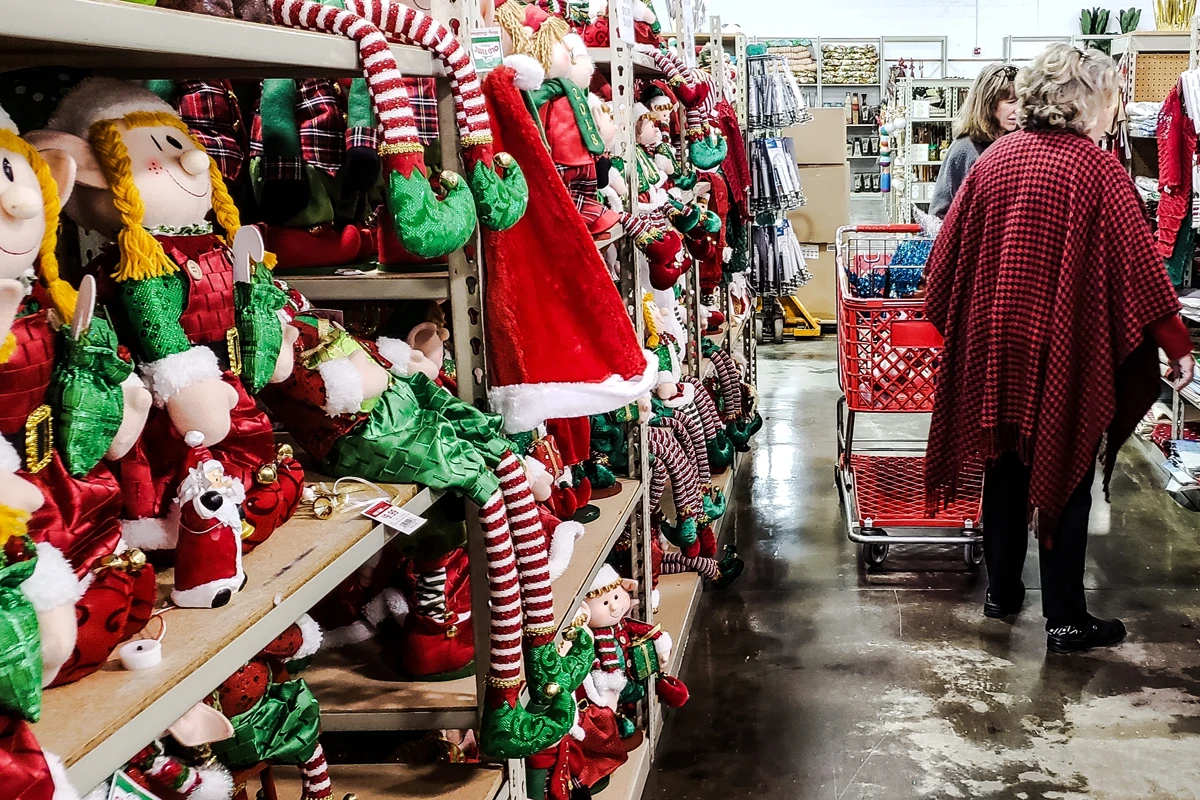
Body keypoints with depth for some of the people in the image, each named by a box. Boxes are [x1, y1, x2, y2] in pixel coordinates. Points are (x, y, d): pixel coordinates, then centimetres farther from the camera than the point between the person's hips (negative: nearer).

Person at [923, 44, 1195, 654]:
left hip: (995, 341, 5)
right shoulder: (1095, 169, -12)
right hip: (1065, 349, -5)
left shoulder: (994, 159, 1)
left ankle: (1001, 591, 29)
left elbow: (951, 248, 7)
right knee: (1065, 473, 5)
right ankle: (1066, 620, 11)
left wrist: (954, 319, 22)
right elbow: (1137, 262, -12)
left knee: (1006, 464, 17)